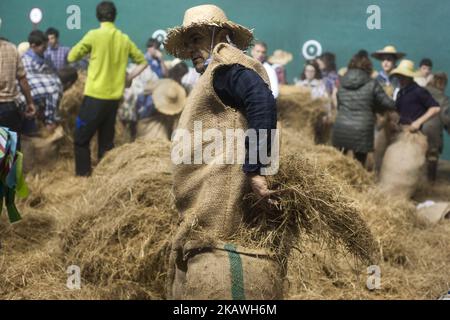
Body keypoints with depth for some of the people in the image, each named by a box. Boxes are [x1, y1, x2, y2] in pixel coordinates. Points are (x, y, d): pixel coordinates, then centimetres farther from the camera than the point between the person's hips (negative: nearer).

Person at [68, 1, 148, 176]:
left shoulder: (94, 35, -8)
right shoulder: (124, 39, 5)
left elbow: (71, 57, -2)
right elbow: (143, 62, 14)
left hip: (95, 96, -4)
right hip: (114, 98, 5)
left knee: (81, 139, 8)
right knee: (107, 140, 14)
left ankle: (83, 176, 7)